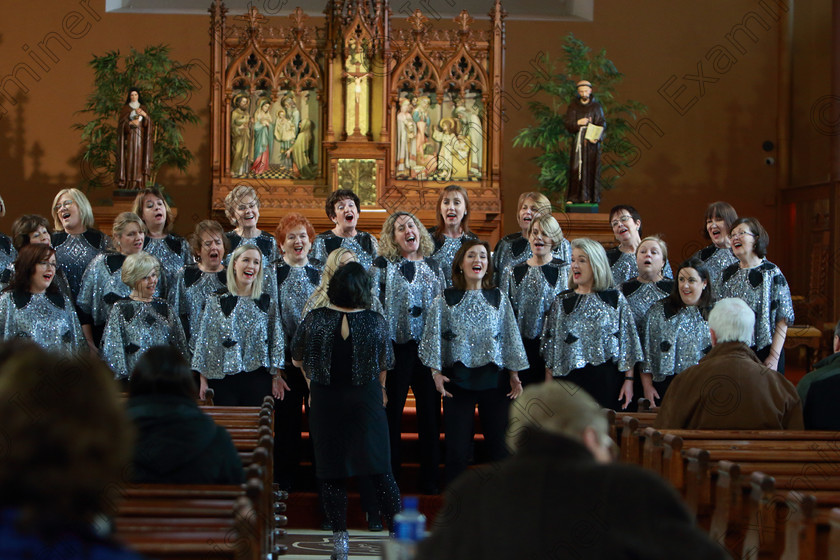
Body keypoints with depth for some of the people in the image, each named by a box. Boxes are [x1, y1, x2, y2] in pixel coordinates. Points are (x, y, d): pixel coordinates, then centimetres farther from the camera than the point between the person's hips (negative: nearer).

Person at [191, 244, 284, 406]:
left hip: (258, 380, 1)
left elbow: (276, 342, 9)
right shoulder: (215, 301, 4)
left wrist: (276, 376, 1)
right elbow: (202, 341, 4)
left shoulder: (267, 302, 9)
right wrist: (203, 380, 0)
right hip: (223, 379, -1)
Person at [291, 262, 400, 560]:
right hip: (366, 399, 0)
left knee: (331, 471, 7)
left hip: (325, 401, 0)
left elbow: (296, 358, 5)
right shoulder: (376, 321, -8)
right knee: (380, 469, 6)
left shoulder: (314, 319, -8)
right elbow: (385, 365, 4)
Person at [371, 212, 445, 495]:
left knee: (430, 413, 4)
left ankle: (429, 479, 12)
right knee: (392, 413, 1)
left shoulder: (433, 266, 13)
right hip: (396, 347, -3)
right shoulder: (383, 265, 2)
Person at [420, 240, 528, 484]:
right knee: (457, 448, -1)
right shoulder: (445, 300, 3)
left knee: (501, 446, 1)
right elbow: (434, 336, 2)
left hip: (494, 379, 1)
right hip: (458, 379, -1)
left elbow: (511, 337, 10)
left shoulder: (499, 299, 8)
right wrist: (436, 372, -7)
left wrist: (514, 374, 5)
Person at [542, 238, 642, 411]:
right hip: (570, 378, 1)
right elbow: (550, 344, 8)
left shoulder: (615, 299, 3)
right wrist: (549, 384, 4)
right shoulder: (561, 301, 8)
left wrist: (629, 380, -4)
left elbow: (627, 344, 2)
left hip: (607, 381, -1)